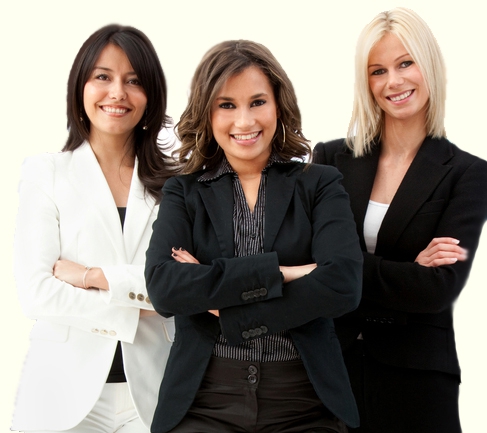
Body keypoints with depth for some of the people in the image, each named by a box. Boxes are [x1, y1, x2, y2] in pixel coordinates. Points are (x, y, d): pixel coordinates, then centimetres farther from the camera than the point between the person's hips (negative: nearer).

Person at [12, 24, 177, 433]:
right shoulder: (45, 173, -1)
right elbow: (36, 292, -10)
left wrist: (93, 276, -13)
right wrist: (135, 301, -10)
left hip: (149, 388, 1)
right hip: (67, 389, -1)